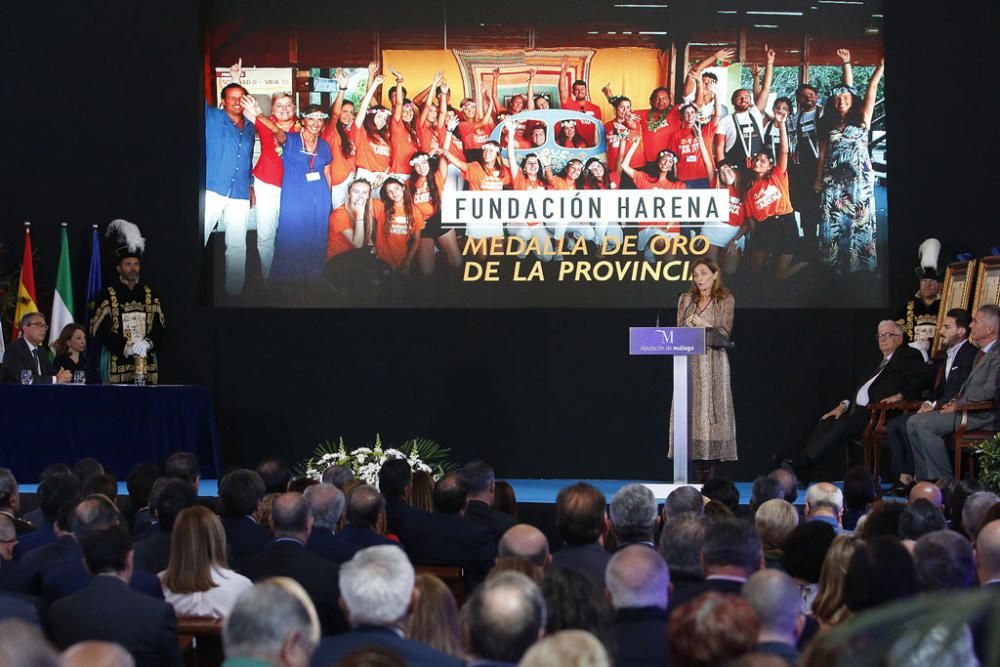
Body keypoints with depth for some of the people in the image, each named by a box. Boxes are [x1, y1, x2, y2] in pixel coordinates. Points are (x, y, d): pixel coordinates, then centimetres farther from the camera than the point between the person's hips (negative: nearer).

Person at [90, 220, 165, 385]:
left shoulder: (150, 294, 14)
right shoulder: (108, 295, 1)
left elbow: (160, 327, 9)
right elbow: (99, 330, -6)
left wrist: (147, 343, -12)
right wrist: (126, 347, -16)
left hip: (147, 367, 4)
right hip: (119, 363, -4)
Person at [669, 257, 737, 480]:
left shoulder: (725, 300, 4)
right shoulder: (686, 300, 15)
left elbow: (725, 332, -2)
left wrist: (704, 325, -14)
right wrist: (688, 325, -9)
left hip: (713, 362, -3)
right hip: (689, 361, 3)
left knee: (711, 411, -7)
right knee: (691, 411, -4)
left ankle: (710, 474, -5)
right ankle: (698, 474, -3)